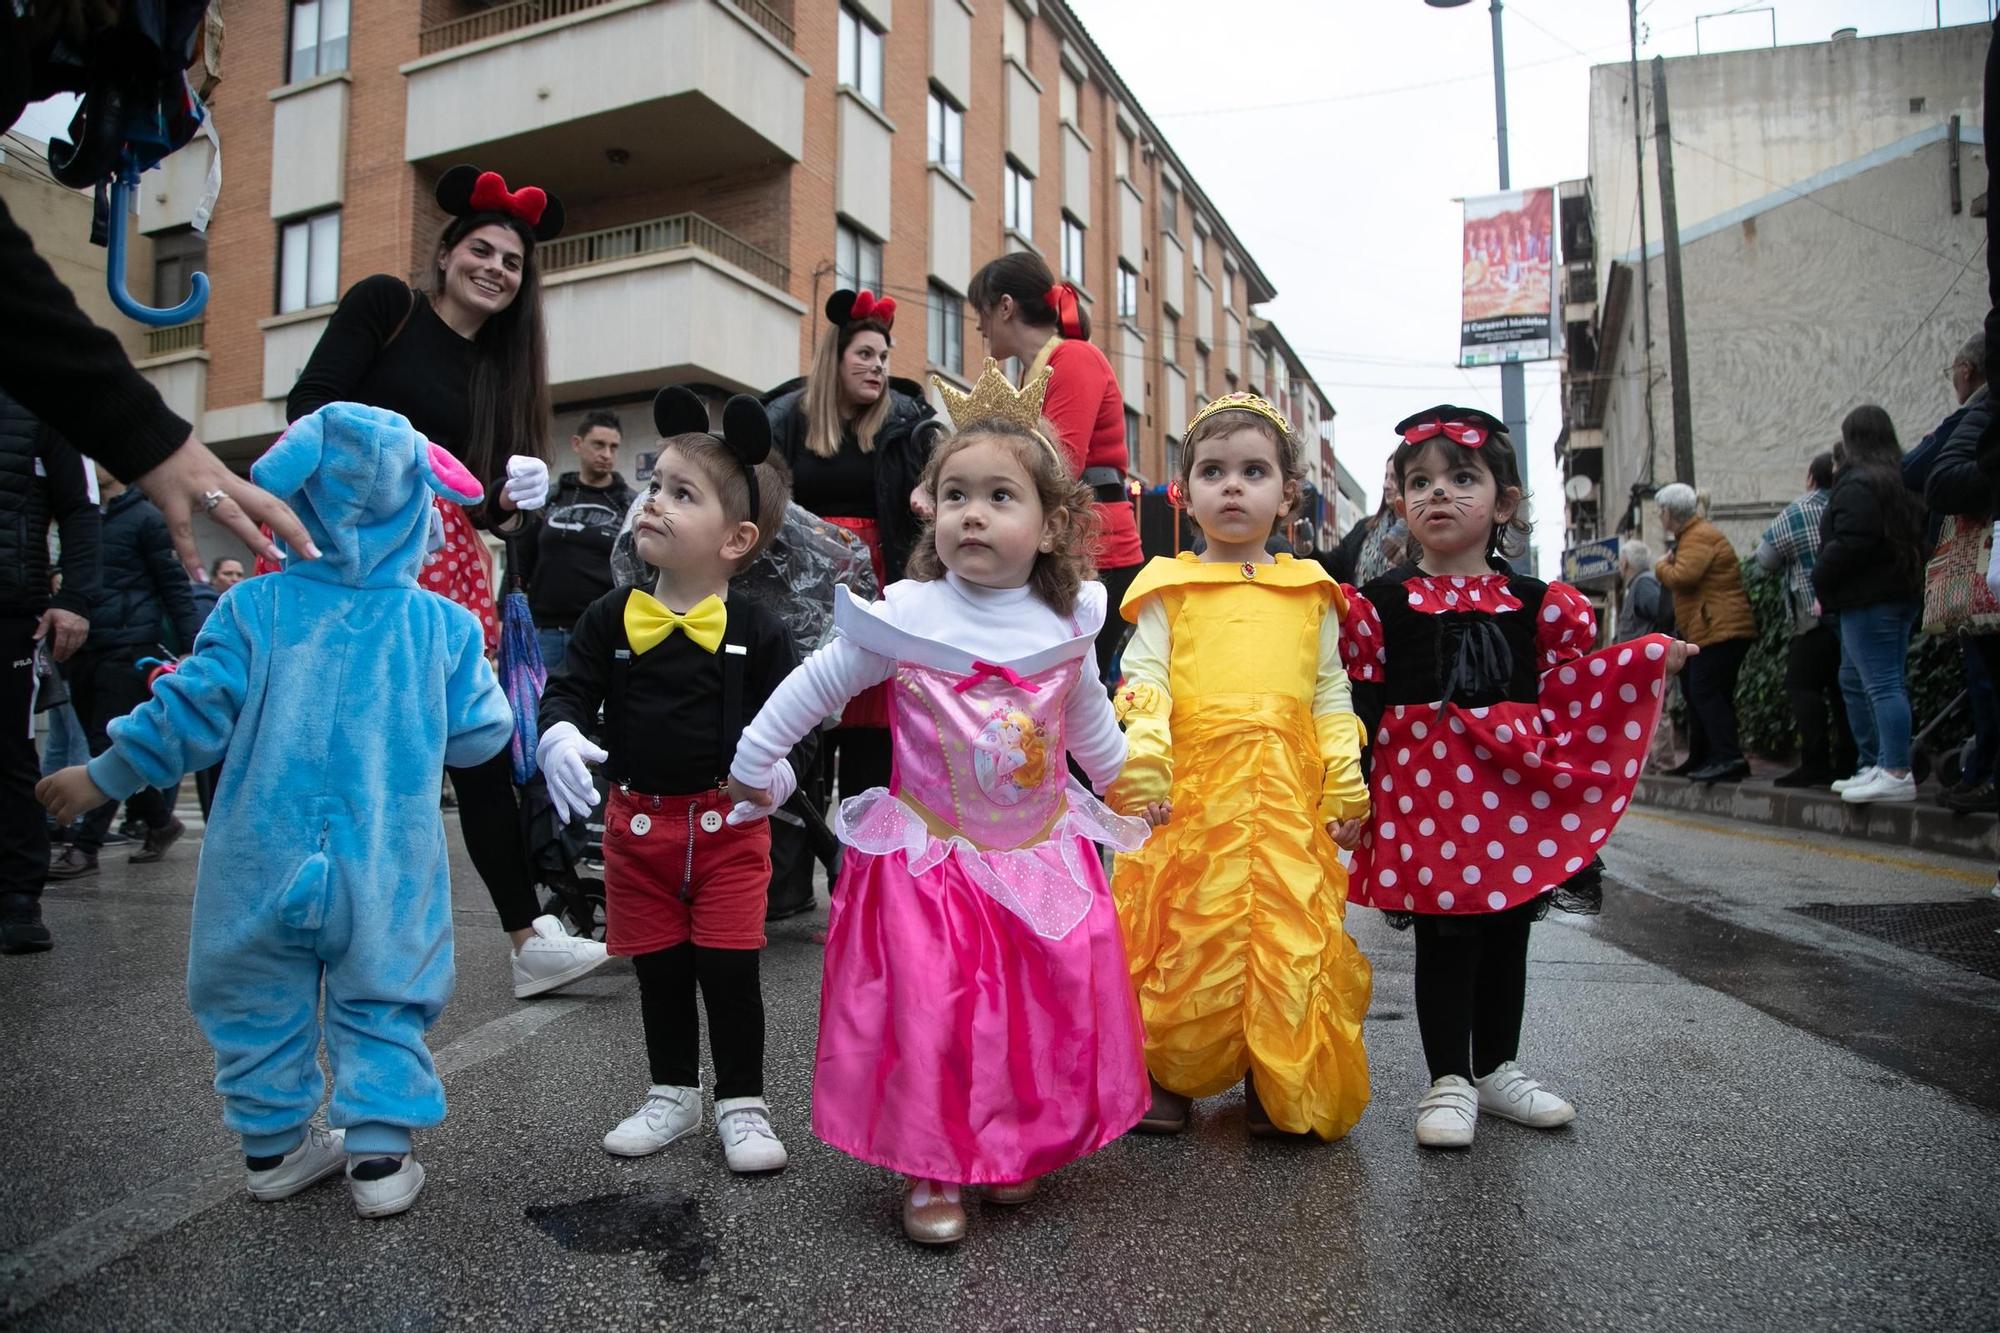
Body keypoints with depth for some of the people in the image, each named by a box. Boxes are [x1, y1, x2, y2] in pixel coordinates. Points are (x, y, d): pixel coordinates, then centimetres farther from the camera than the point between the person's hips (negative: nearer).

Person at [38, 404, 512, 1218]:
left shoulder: (256, 610, -9)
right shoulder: (442, 626, -9)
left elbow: (191, 713, -6)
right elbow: (479, 736, -3)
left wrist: (103, 777, 8)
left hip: (263, 864, 1)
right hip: (383, 872, -1)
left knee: (259, 1001, 19)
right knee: (382, 1003, 14)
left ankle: (272, 1145, 31)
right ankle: (380, 1155, 16)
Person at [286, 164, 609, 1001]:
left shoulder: (498, 367, 19)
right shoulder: (385, 304, 6)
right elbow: (311, 400, -5)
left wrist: (512, 495, -5)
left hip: (438, 554, 5)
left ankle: (529, 938, 6)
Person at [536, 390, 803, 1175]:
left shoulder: (755, 631, -6)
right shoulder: (611, 618, 0)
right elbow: (570, 688, 3)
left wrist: (777, 760, -21)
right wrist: (559, 736, -17)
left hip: (728, 821, -3)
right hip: (637, 820, 3)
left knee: (729, 968, 2)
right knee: (658, 970, 15)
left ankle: (741, 1102, 21)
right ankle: (673, 1094, 34)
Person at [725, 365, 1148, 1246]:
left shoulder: (1064, 626, -1)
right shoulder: (904, 617, -12)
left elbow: (1090, 722, 17)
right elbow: (815, 685, 0)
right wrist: (752, 763, 6)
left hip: (1040, 854, 4)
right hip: (930, 853, -3)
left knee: (1052, 1008, 7)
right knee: (930, 1009, -5)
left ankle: (1015, 1148, 29)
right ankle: (931, 1170, 14)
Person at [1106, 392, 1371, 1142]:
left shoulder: (1311, 591, 13)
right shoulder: (1170, 588, 7)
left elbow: (1331, 690, 14)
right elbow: (1143, 676, -1)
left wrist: (1346, 781, 6)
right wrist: (1143, 754, -17)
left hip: (1288, 795, 2)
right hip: (1191, 788, -2)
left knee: (1291, 932, 3)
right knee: (1189, 932, 3)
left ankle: (1282, 1083, 21)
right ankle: (1165, 1073, 21)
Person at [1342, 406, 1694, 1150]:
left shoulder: (1540, 606, 5)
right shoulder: (1380, 605, -2)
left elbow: (1569, 696, 9)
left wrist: (1648, 663, 5)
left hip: (1517, 792, 3)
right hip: (1426, 790, -3)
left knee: (1507, 935, 14)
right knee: (1444, 938, 3)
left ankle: (1496, 1068, 32)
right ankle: (1449, 1080, 18)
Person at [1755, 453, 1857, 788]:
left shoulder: (1798, 513, -6)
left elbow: (1766, 558, -2)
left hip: (1816, 617, -6)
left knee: (1803, 685, -4)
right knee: (1843, 687, 10)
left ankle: (1815, 763, -9)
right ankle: (1847, 761, 11)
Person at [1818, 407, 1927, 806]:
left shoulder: (1857, 484, -13)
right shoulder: (1901, 481, 17)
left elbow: (1848, 544, -21)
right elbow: (1916, 536, 21)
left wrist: (1822, 585, -10)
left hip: (1868, 598, -10)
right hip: (1904, 593, 10)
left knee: (1881, 683, -10)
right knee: (1853, 681, 16)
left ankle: (1897, 773, -10)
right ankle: (1876, 765, 19)